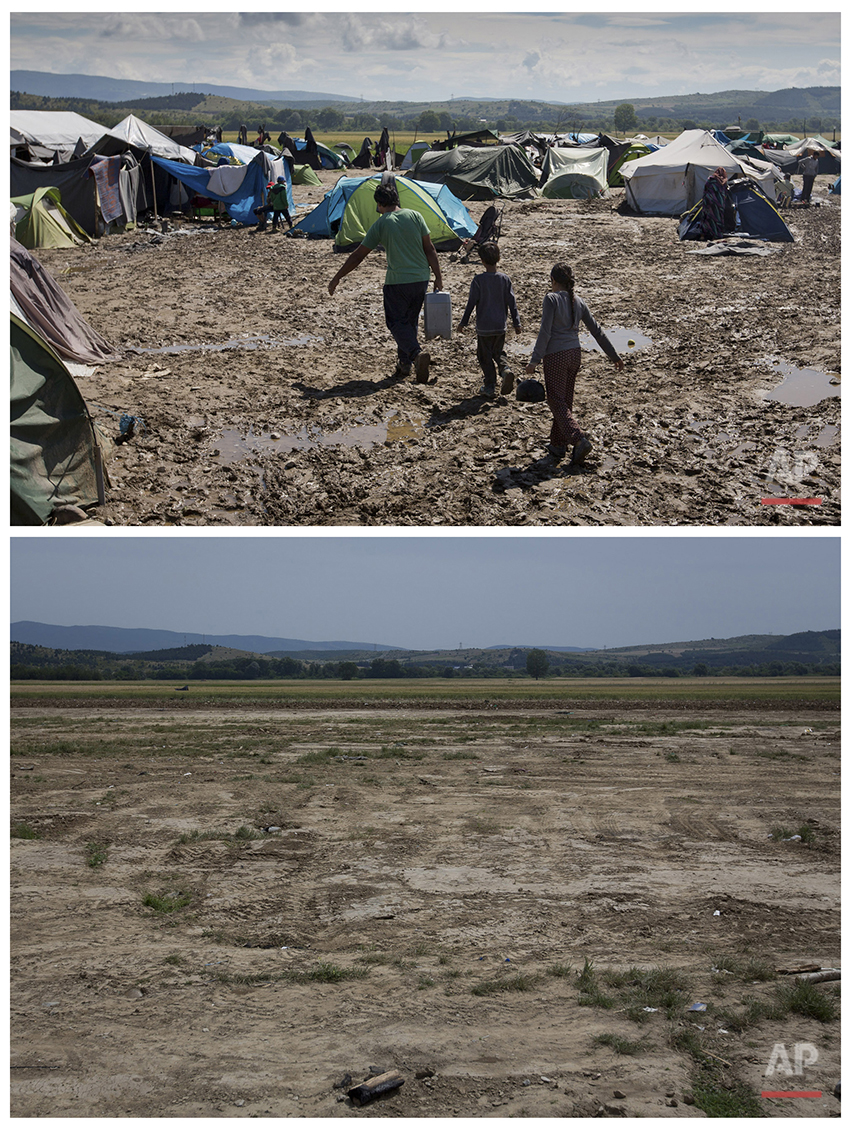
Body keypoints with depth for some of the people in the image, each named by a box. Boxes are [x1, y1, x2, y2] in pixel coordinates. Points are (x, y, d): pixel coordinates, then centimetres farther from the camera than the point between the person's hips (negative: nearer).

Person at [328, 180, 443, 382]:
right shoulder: (414, 216, 3)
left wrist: (336, 278, 8)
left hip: (397, 281, -4)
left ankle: (417, 353, -22)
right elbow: (429, 249, 2)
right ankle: (404, 363, 20)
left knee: (397, 322, 3)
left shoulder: (380, 224, -5)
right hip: (421, 278, 5)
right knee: (410, 321, 18)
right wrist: (438, 277, 8)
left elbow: (358, 256, 0)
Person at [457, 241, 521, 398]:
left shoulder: (478, 280, -12)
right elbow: (511, 302, 2)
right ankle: (505, 370, -10)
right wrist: (516, 322, 9)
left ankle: (490, 387, 10)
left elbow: (471, 303, -8)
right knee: (499, 352, 19)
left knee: (485, 356, 8)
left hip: (484, 327, -3)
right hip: (500, 326, 4)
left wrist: (463, 322, 3)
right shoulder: (505, 279, -2)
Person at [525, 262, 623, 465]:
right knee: (566, 401, 16)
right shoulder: (578, 302, 8)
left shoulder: (551, 298, -10)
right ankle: (558, 445, 24)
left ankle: (579, 440, -22)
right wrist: (614, 355, 16)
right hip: (574, 355, 7)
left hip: (555, 356, -7)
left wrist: (535, 360, -13)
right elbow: (596, 330, 10)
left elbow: (545, 332, -16)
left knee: (557, 402, -5)